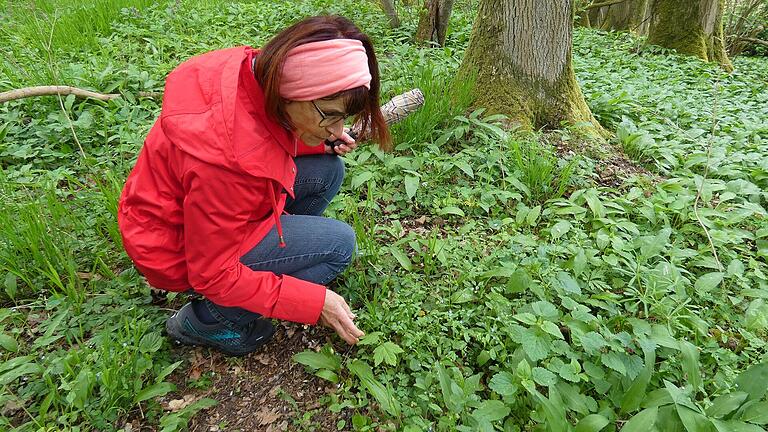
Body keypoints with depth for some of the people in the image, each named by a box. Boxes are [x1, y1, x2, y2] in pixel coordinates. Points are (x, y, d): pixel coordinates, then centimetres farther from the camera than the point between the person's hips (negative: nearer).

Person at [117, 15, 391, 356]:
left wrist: (316, 141, -10)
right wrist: (315, 302, -23)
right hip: (178, 250, -7)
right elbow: (213, 275, -25)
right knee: (339, 243, -16)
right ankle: (209, 319, -3)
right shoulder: (229, 159, -38)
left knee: (328, 168, -3)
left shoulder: (257, 71, -17)